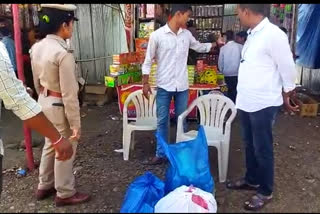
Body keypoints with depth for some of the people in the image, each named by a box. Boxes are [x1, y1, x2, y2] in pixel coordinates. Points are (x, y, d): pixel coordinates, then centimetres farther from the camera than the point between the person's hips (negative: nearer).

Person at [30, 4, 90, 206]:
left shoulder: (36, 48, 3)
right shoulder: (64, 53, -24)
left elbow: (37, 82, 12)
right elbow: (69, 94, -23)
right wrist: (75, 124, -18)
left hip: (44, 103, 9)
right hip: (59, 106, -9)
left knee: (50, 145, 23)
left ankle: (44, 186, 40)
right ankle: (65, 194, 26)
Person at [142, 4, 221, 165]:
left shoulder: (186, 34, 5)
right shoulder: (157, 35, -8)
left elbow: (199, 47, 25)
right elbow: (148, 60, -3)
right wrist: (145, 83, -5)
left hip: (182, 86, 4)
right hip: (164, 86, -4)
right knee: (162, 121, 5)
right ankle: (161, 155, 18)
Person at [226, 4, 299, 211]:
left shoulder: (273, 34, -18)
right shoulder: (253, 34, 10)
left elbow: (287, 67, -12)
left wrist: (287, 94, 1)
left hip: (263, 104, -8)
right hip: (246, 102, 8)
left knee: (262, 149, 5)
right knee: (250, 145, 20)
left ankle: (265, 191, 23)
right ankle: (252, 180, 39)